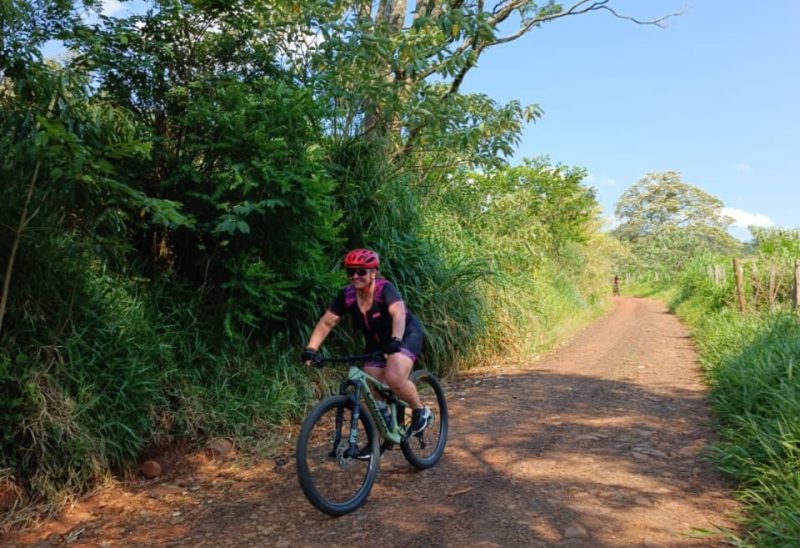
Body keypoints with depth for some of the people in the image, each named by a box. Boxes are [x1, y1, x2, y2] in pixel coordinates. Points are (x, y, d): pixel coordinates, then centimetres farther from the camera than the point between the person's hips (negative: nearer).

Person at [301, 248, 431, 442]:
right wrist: (311, 349, -28)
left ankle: (421, 412, -1)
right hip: (376, 342, 6)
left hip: (405, 335, -5)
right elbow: (326, 322, -16)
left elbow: (399, 313, -44)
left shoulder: (385, 288, -27)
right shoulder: (346, 295, -14)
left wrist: (395, 341, -60)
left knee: (395, 379, -28)